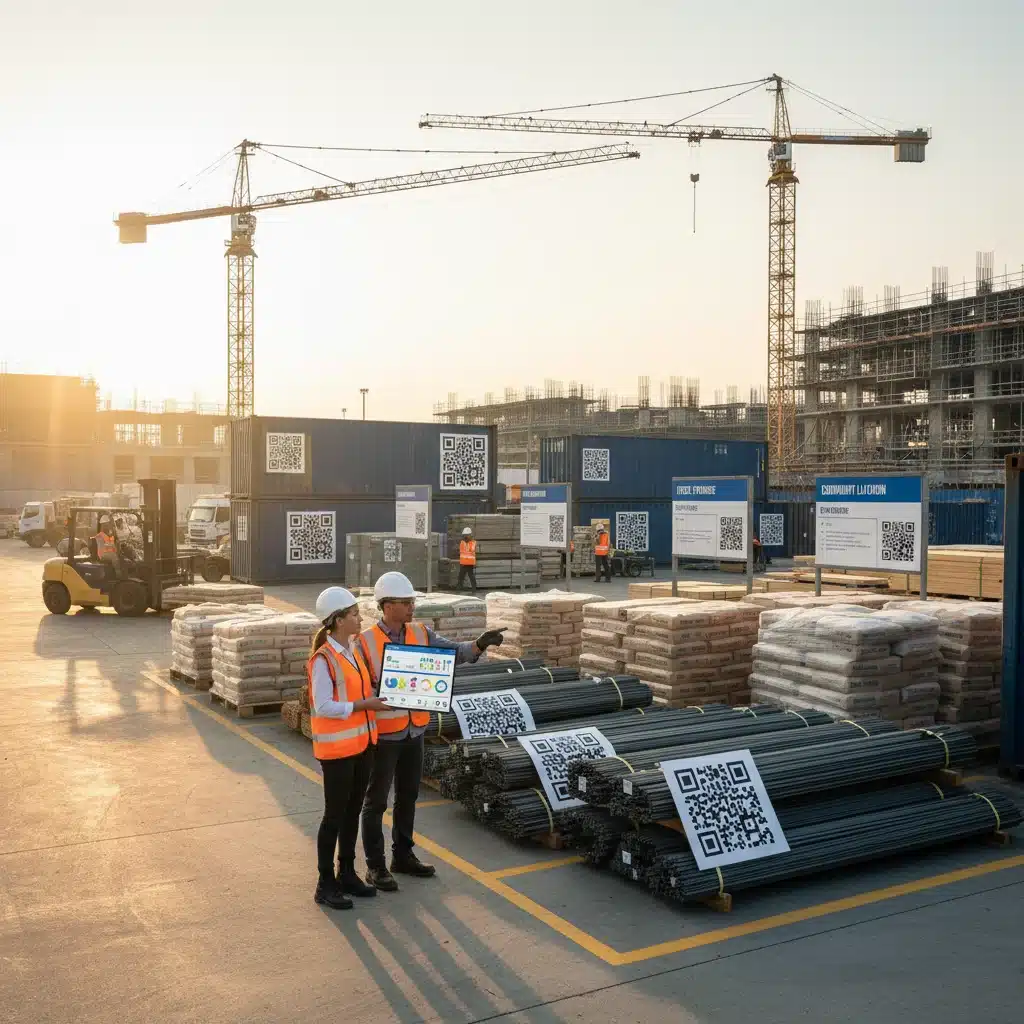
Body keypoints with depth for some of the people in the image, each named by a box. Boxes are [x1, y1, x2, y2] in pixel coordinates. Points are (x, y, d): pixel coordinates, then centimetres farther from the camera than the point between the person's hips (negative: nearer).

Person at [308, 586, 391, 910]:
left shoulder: (352, 652, 9)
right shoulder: (323, 659, -17)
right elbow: (324, 706, -21)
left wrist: (378, 696, -1)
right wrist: (364, 705, -22)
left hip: (361, 743, 8)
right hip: (336, 748, -8)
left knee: (353, 811, 16)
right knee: (334, 816, 1)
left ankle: (347, 874, 29)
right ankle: (325, 885, 13)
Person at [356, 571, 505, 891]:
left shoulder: (421, 633, 1)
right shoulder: (365, 642, -13)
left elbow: (453, 653, -8)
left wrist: (479, 644, -25)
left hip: (414, 730, 6)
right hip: (383, 733, -5)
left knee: (408, 796, 17)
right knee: (376, 801, 6)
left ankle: (403, 856, 32)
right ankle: (375, 865, 18)